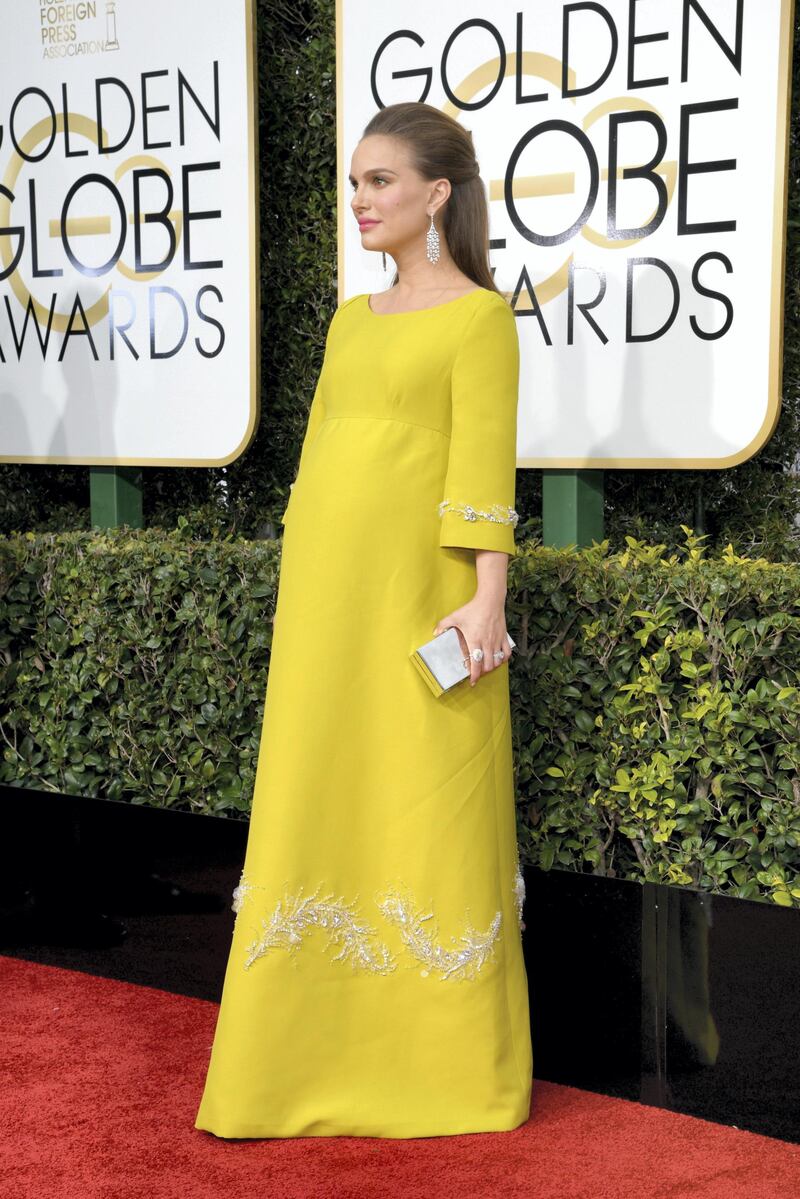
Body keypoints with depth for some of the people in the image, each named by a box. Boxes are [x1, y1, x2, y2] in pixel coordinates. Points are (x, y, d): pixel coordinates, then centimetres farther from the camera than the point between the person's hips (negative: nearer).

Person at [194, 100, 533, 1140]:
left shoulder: (478, 314, -3)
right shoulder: (352, 318, 17)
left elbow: (486, 465, -11)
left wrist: (487, 599, -18)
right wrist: (302, 596, 16)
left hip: (417, 595, -7)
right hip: (326, 595, 7)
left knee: (432, 811, -1)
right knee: (313, 809, 9)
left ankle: (454, 1061, 13)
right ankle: (325, 1041, 21)